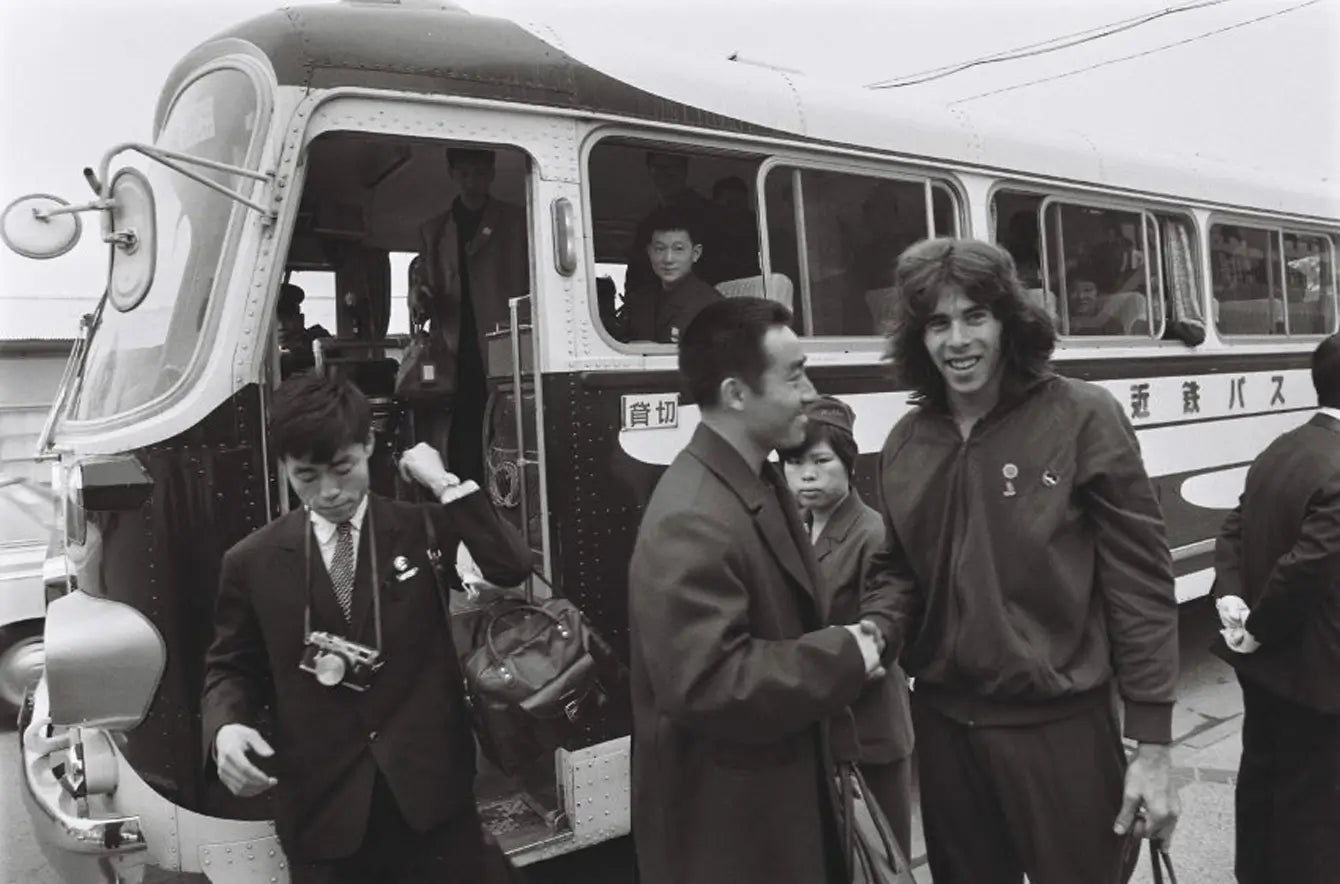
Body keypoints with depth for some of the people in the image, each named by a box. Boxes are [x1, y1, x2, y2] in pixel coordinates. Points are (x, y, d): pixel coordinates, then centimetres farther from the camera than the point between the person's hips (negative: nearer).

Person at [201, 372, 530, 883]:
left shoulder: (423, 529, 1)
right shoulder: (252, 562, 2)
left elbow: (511, 570, -14)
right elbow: (230, 668, 9)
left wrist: (444, 484, -15)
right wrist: (225, 727, -12)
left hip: (430, 790, 0)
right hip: (321, 804, 1)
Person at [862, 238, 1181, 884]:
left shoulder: (1081, 418, -11)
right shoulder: (905, 443, 3)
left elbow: (1141, 585, -10)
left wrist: (1151, 746, -11)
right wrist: (872, 636, -10)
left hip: (1060, 724, -4)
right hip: (943, 722, 5)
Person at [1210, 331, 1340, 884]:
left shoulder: (1278, 450, 4)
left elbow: (1235, 529, 7)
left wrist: (1230, 597, -3)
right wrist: (1258, 629, -14)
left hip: (1264, 659, 9)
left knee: (1262, 775, 22)